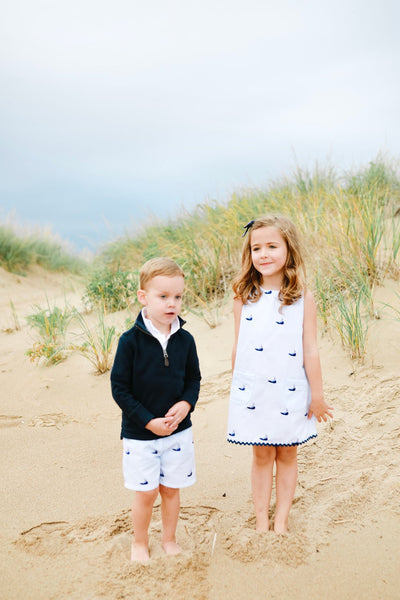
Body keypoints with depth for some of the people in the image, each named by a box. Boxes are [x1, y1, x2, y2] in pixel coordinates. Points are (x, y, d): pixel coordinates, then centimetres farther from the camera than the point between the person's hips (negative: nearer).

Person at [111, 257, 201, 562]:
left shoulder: (185, 339, -4)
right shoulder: (131, 340, -14)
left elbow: (194, 380, 7)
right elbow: (119, 388, -11)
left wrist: (185, 404, -13)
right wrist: (149, 421, -15)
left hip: (179, 430, 3)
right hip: (139, 433, -3)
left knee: (171, 488, 15)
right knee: (146, 492, 7)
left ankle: (169, 540, 38)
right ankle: (140, 543, 33)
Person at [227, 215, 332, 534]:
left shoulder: (303, 298, -7)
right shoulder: (244, 297, -2)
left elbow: (310, 351, -4)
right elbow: (238, 347, 5)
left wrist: (317, 395, 0)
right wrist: (238, 387, 10)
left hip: (290, 391, -1)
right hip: (253, 391, 1)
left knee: (287, 454, 12)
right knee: (262, 455, 11)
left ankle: (281, 521, 28)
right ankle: (261, 522, 25)